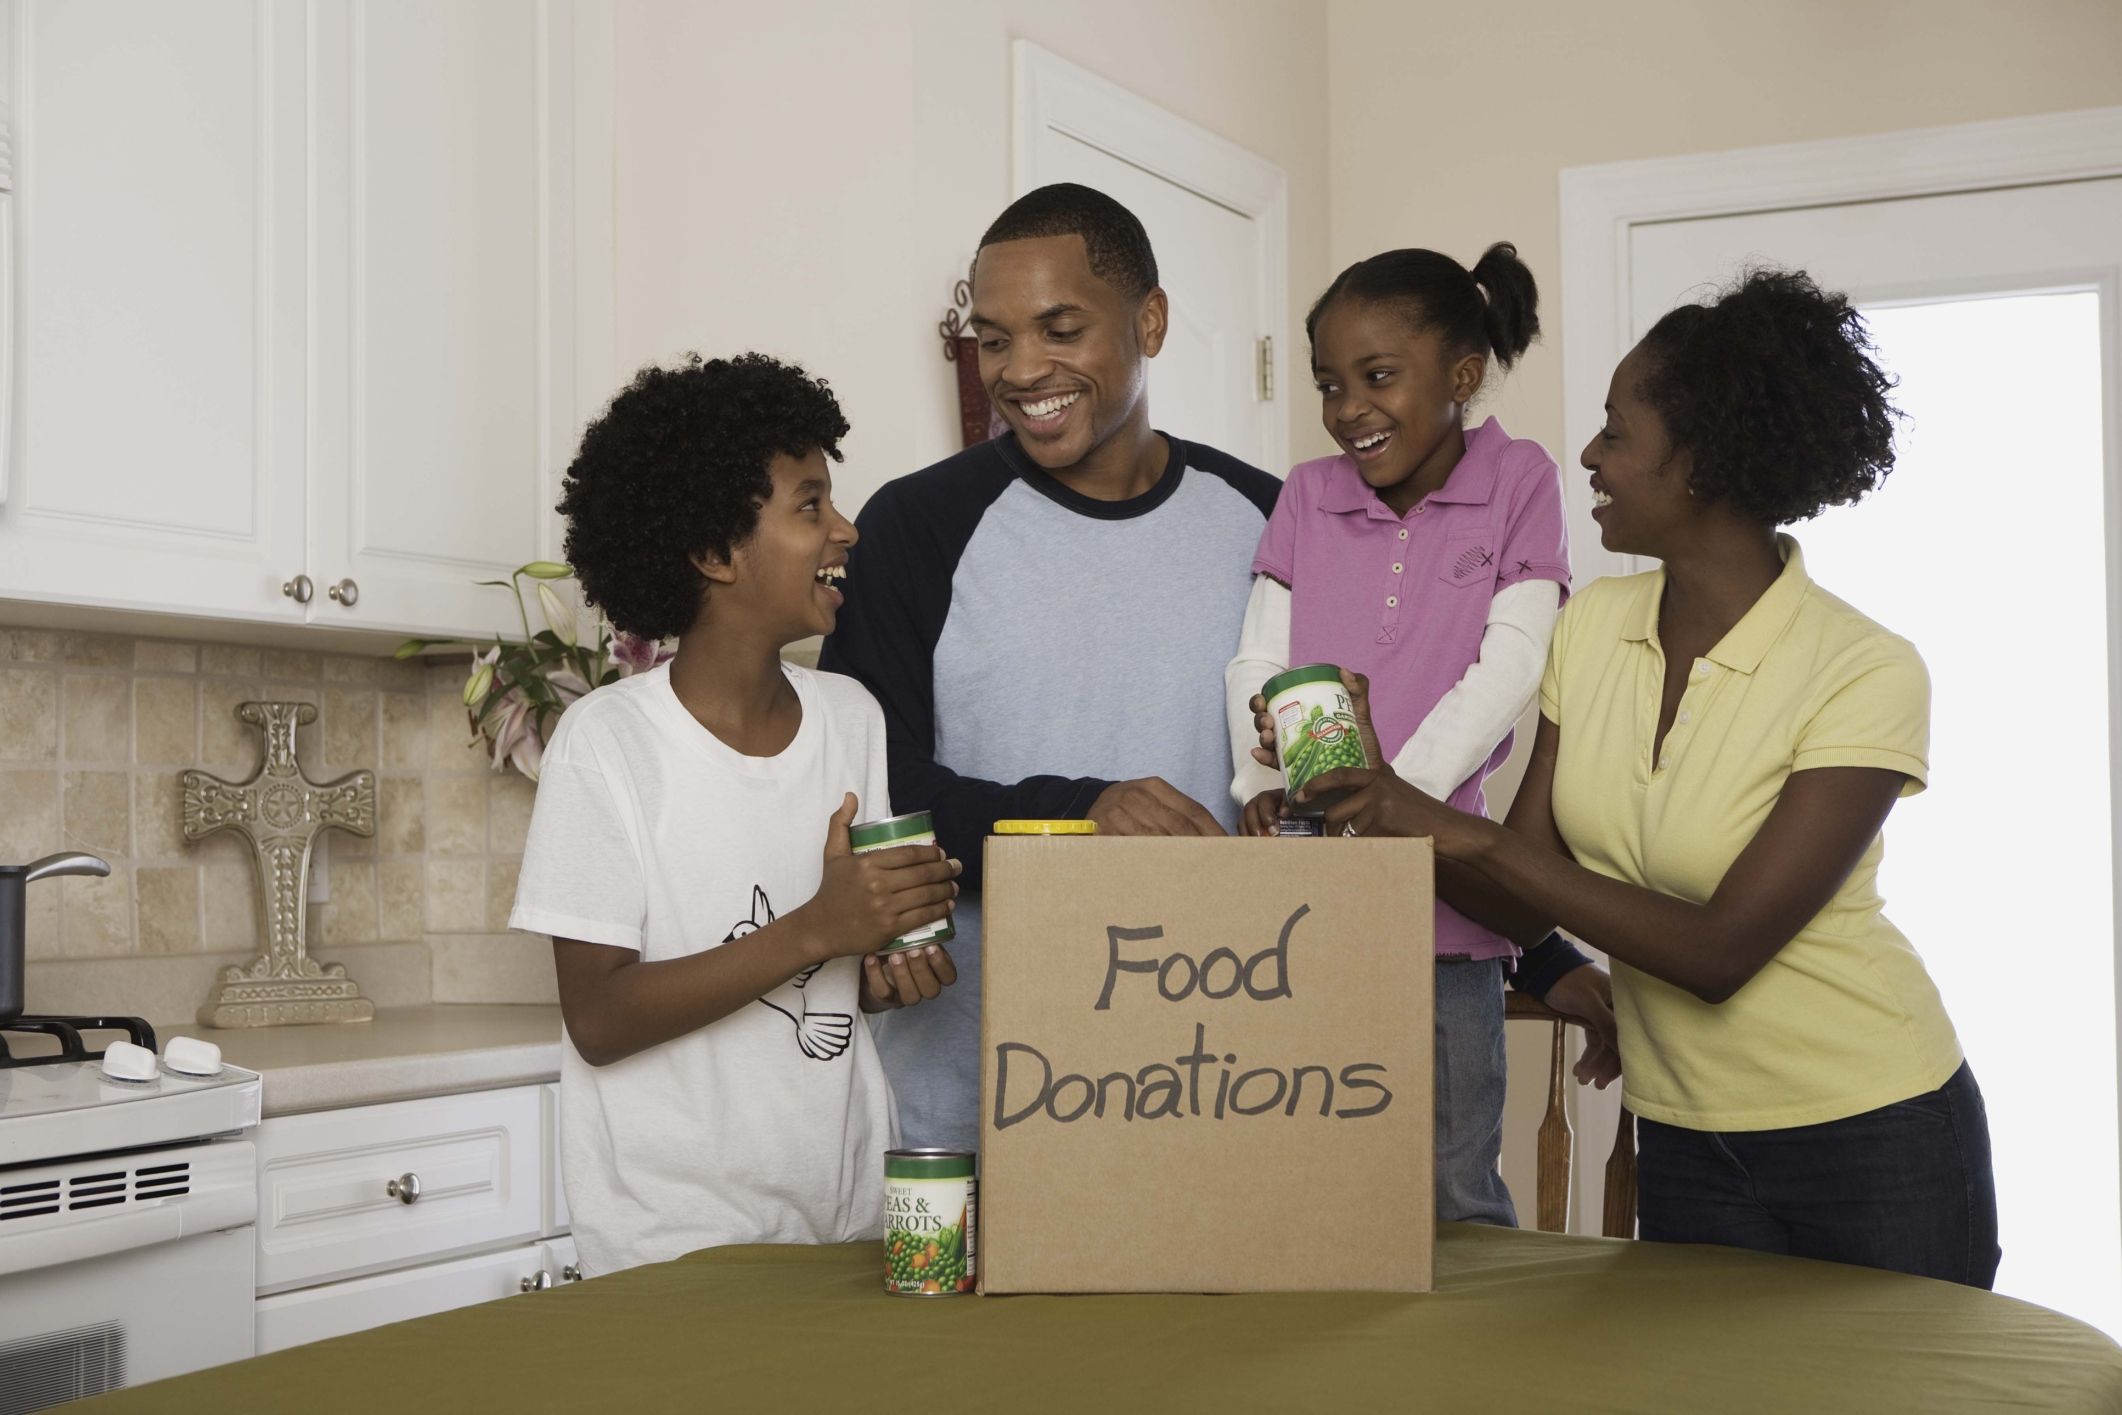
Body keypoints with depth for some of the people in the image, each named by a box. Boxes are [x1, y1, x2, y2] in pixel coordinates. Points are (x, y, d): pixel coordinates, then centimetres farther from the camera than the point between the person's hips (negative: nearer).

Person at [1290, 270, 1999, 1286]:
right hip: (1684, 1145, 5)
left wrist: (1468, 836, -27)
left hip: (1872, 1139, -4)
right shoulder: (1593, 629, -2)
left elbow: (1720, 951, -25)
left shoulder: (1866, 674, -19)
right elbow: (1528, 897, -1)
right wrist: (1382, 819, -17)